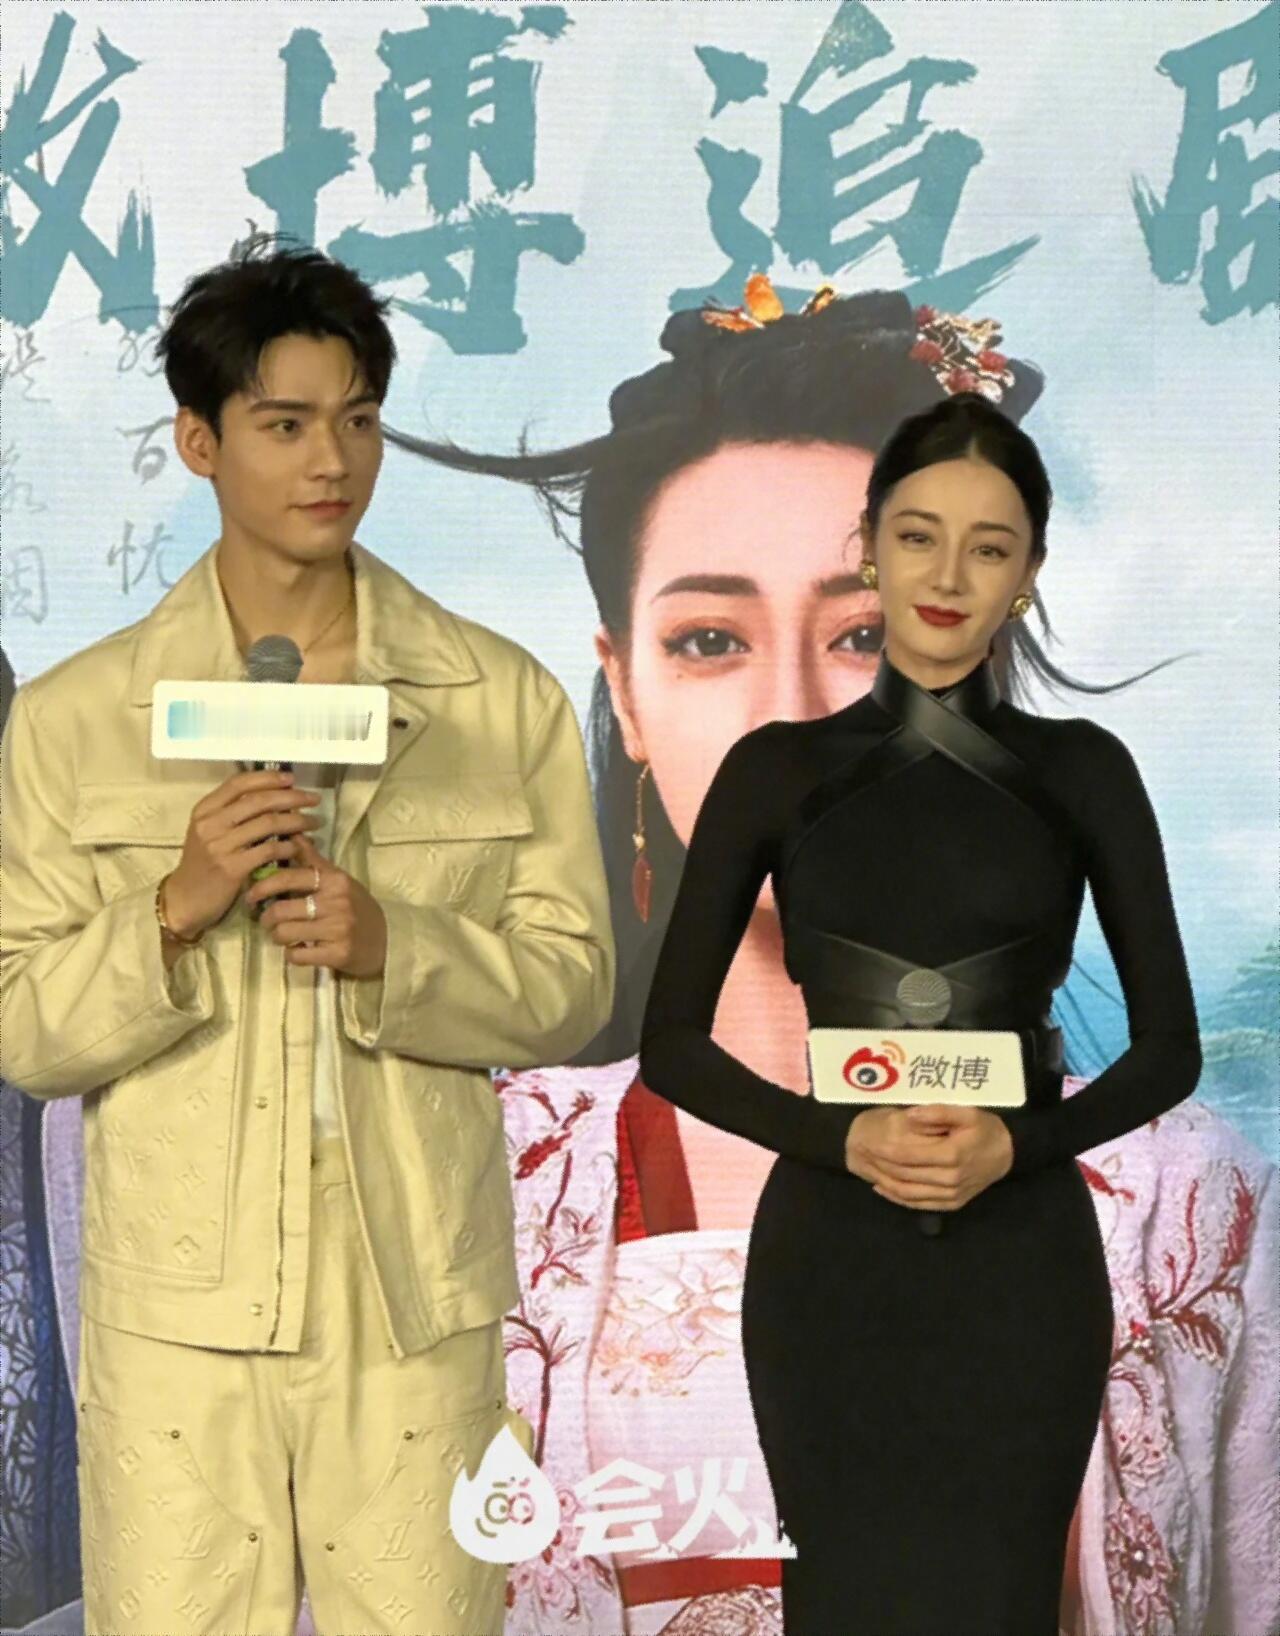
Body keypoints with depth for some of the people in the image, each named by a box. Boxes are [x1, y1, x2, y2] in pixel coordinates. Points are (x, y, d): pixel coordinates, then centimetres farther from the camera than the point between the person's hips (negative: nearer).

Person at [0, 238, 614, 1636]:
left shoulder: (503, 699, 4)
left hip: (419, 1303, 1)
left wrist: (390, 947, -15)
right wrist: (174, 912, -17)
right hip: (180, 1309, 0)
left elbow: (572, 987, 2)